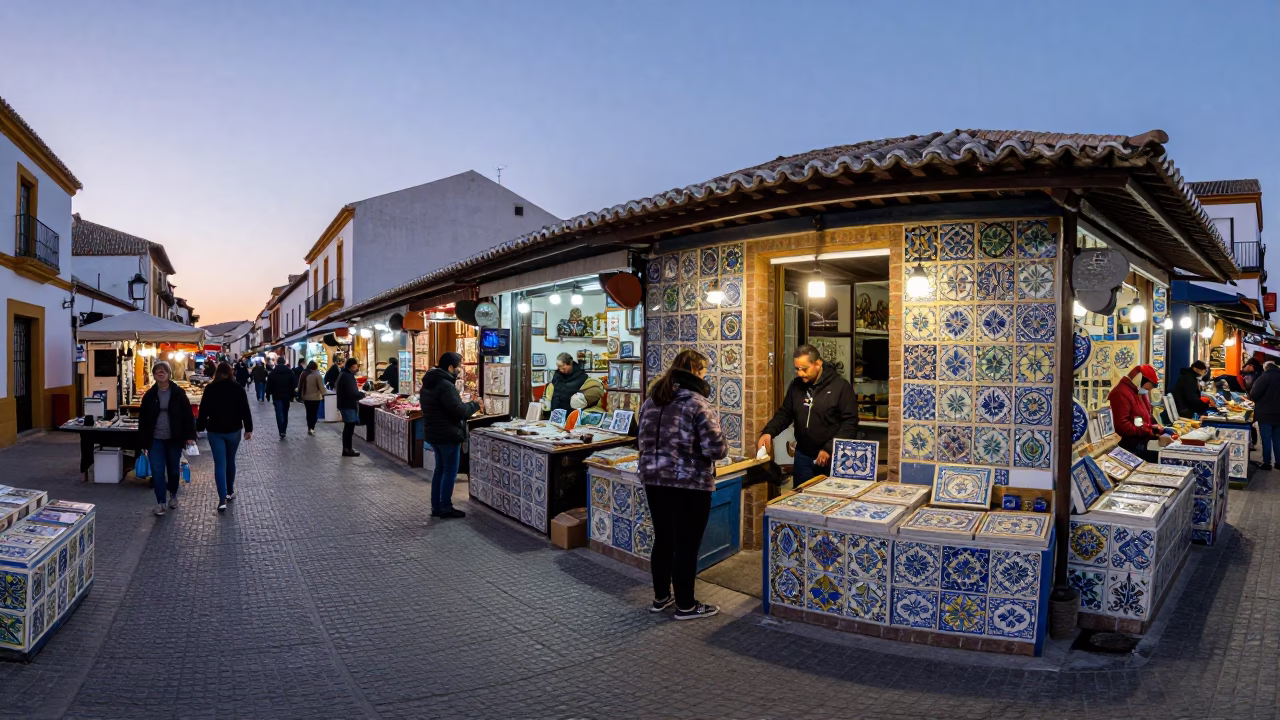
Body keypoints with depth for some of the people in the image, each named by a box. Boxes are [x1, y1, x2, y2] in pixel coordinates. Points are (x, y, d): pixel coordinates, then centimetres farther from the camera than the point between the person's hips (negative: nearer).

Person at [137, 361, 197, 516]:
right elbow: (143, 419, 4)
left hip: (174, 439, -1)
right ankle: (160, 502, 6)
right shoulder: (149, 395, 1)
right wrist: (143, 440, 1)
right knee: (157, 471, -3)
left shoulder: (178, 393, -4)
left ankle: (173, 495, 34)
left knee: (174, 469, 13)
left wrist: (190, 436, -9)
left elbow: (188, 415, -3)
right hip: (155, 439, 1)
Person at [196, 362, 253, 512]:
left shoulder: (210, 389, -4)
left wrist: (200, 427, 8)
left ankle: (222, 500, -10)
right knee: (230, 461, 18)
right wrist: (248, 429, 2)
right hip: (233, 430, 1)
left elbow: (203, 410, -1)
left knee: (219, 464, -2)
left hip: (215, 431, -1)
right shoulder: (238, 388, -4)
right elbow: (245, 410, -3)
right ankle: (230, 492, 29)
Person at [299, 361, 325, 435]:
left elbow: (300, 385, 12)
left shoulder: (303, 374, 5)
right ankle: (311, 428, -5)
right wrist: (323, 395, -4)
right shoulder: (317, 374, -11)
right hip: (315, 397, -5)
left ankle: (309, 428, 18)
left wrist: (301, 395, 20)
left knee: (308, 413, 14)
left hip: (306, 397, 5)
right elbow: (321, 386, -12)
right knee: (314, 413, 1)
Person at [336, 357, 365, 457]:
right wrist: (363, 394, -13)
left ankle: (347, 448, 27)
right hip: (348, 405, -11)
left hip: (345, 404, 11)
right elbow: (353, 394, -26)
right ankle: (347, 450, 4)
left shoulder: (344, 373, 12)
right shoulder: (348, 376, -21)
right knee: (349, 427, -3)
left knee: (348, 427, 18)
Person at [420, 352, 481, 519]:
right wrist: (475, 405, -6)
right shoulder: (446, 385, -21)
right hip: (448, 435, -10)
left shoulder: (428, 384, 12)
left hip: (434, 433, 10)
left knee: (440, 469, 15)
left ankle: (436, 506, 18)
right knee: (450, 471, -1)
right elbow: (459, 410, -23)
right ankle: (445, 508, 3)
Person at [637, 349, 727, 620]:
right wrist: (723, 445, 4)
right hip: (690, 484, -7)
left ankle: (660, 597, 30)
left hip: (654, 480, 7)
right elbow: (716, 448, -17)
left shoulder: (652, 400, 7)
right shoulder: (698, 404, -15)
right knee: (686, 545, 5)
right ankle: (686, 606, 17)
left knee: (662, 540, 18)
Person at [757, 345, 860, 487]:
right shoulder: (796, 385, 5)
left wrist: (830, 449, -19)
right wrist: (768, 432, -7)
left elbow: (850, 423, -12)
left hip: (832, 457, -4)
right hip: (803, 456, 5)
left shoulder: (840, 386, -11)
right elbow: (784, 413, 12)